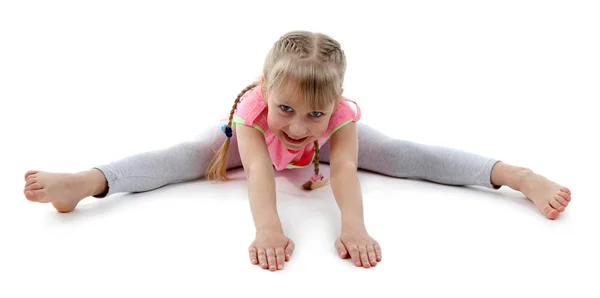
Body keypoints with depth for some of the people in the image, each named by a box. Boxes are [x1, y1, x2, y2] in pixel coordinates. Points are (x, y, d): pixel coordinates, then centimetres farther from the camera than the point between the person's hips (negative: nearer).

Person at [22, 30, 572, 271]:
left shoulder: (341, 116, -41)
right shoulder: (253, 109, -43)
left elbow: (345, 169, -50)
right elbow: (258, 170, -54)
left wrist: (354, 228, -66)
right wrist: (268, 229, -69)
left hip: (331, 138, 1)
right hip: (250, 132, 0)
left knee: (403, 153, -13)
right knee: (187, 155, -21)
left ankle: (518, 175, -12)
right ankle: (86, 182, -21)